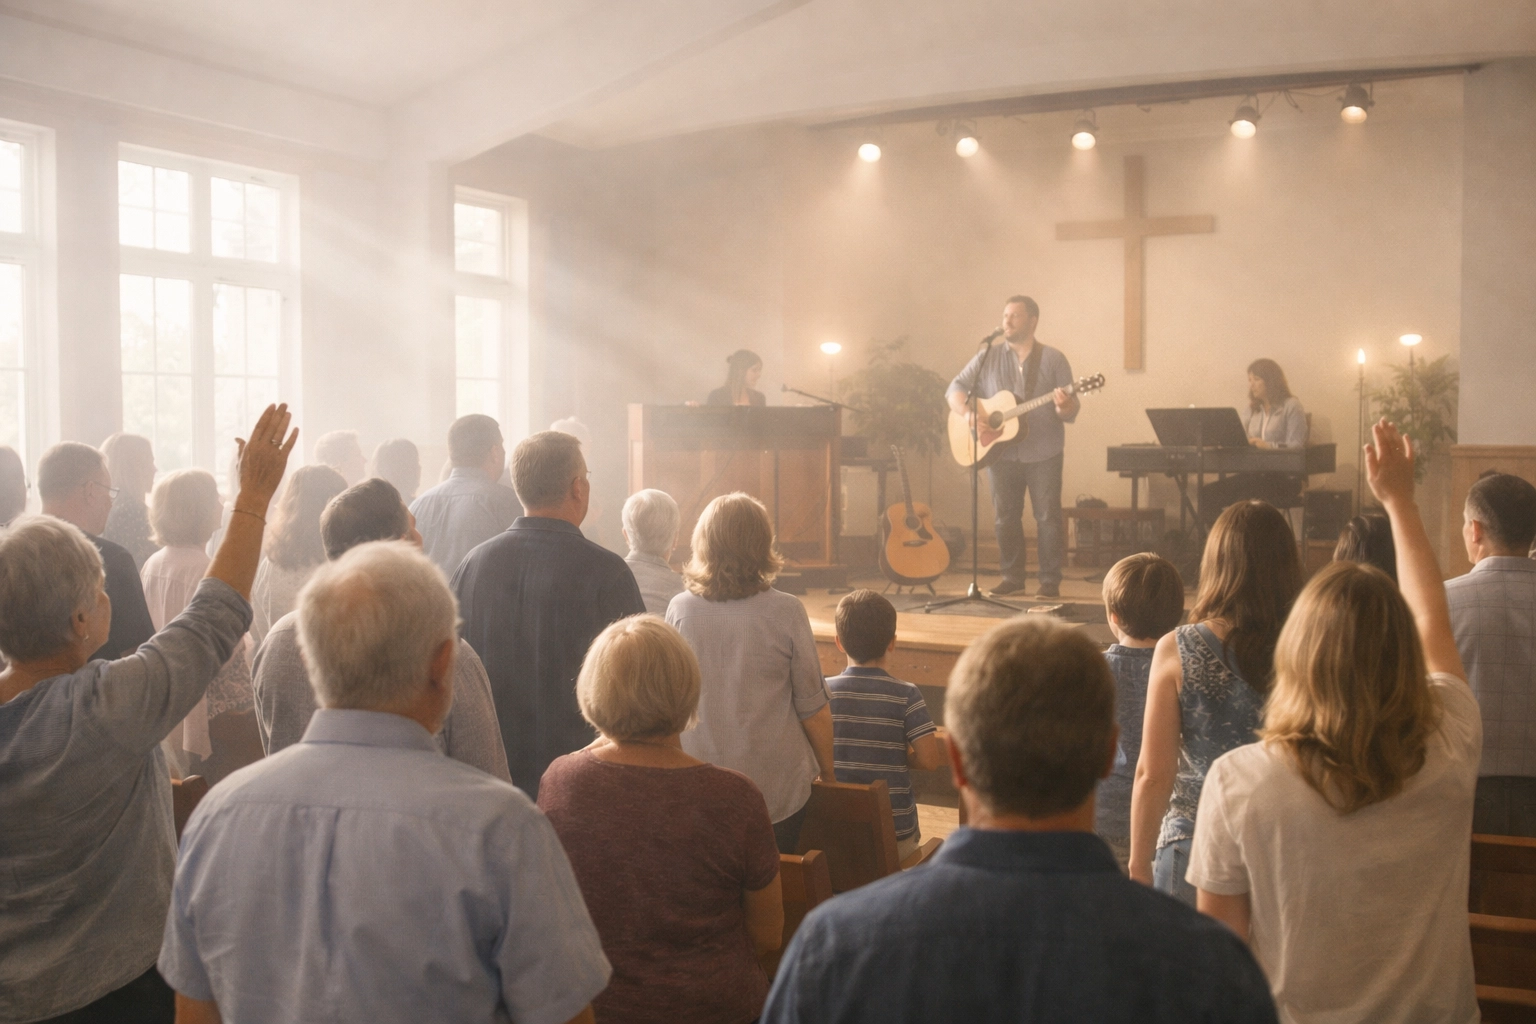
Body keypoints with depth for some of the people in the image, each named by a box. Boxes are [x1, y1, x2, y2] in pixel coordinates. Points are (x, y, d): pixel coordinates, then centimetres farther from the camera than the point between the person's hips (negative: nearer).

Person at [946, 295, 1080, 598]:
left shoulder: (1053, 359, 0)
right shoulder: (988, 357, 6)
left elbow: (1071, 412, -2)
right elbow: (956, 388, 4)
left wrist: (1063, 405, -25)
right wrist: (967, 413, -15)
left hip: (1043, 453, -2)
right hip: (1001, 451, 2)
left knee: (1048, 516, -2)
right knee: (1005, 517, 7)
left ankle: (1051, 581, 6)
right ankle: (1012, 578, 18)